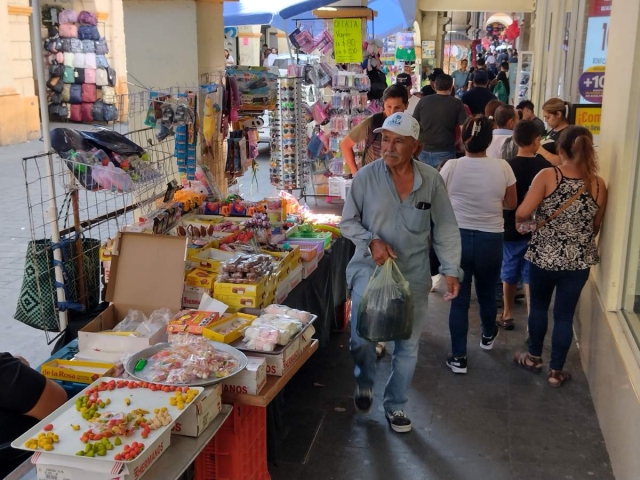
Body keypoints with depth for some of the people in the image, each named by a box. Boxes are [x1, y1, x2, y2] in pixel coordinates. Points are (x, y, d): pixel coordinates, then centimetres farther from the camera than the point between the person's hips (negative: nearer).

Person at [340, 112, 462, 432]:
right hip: (370, 270, -1)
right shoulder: (366, 177, -8)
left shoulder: (431, 180, -5)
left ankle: (395, 404, 32)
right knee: (362, 337, -5)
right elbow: (348, 223, 0)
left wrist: (451, 270, -5)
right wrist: (371, 241, -17)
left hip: (413, 275, 2)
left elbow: (445, 229, 1)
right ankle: (365, 383, 28)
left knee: (408, 345, 11)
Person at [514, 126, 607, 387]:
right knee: (565, 314, 11)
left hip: (544, 256, -2)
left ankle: (534, 357, 35)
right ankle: (556, 370, 22)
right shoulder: (598, 184, -4)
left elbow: (523, 213, -20)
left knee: (539, 305, 21)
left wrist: (518, 221, 3)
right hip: (579, 260, 2)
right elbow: (597, 225, 7)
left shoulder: (547, 176, -14)